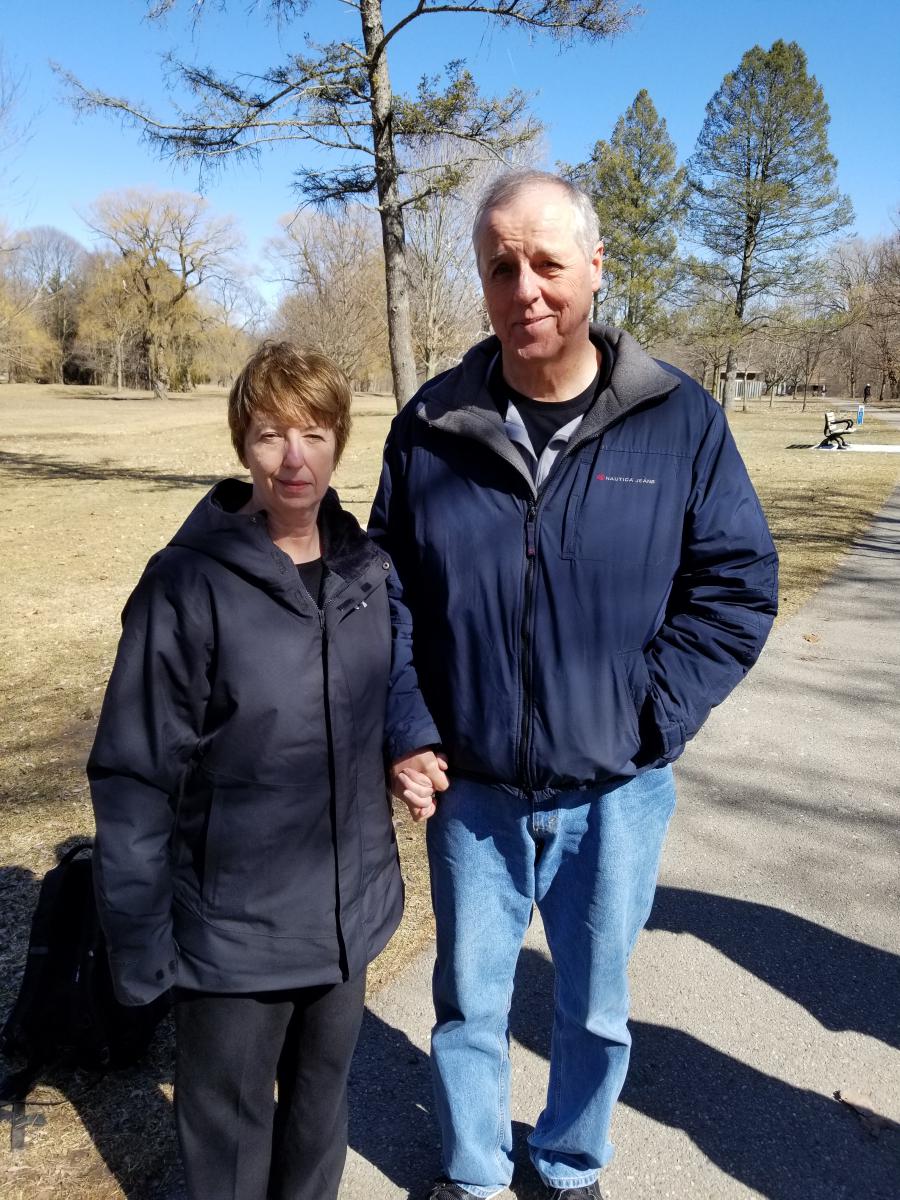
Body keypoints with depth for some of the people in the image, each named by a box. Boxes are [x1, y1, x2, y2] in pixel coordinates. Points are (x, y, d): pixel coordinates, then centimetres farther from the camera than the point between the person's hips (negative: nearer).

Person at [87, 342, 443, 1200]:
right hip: (234, 929, -4)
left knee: (321, 1100, 26)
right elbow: (134, 776, -15)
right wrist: (139, 936, -13)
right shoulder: (189, 583, -18)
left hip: (348, 913, 5)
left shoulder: (365, 568, -2)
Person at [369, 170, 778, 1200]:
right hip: (470, 791, 1)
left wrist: (653, 720, -12)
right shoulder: (433, 423, -4)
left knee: (596, 1010, 20)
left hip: (614, 795, 0)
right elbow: (385, 585, 4)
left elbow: (738, 584, -3)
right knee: (468, 1001, 19)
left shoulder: (681, 421, -8)